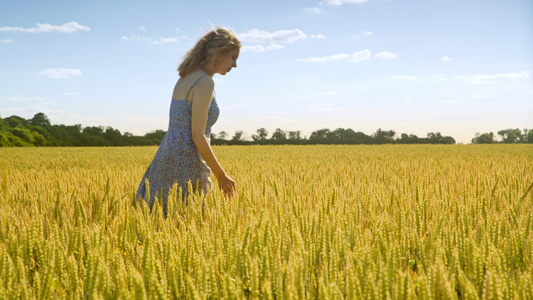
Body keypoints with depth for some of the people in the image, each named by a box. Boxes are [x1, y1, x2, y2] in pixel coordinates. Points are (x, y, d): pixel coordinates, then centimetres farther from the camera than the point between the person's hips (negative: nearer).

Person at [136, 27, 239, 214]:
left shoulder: (185, 78, 15)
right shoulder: (205, 82, -13)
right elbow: (197, 135, -17)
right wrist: (222, 175, -10)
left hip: (166, 157, 9)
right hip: (185, 166, -9)